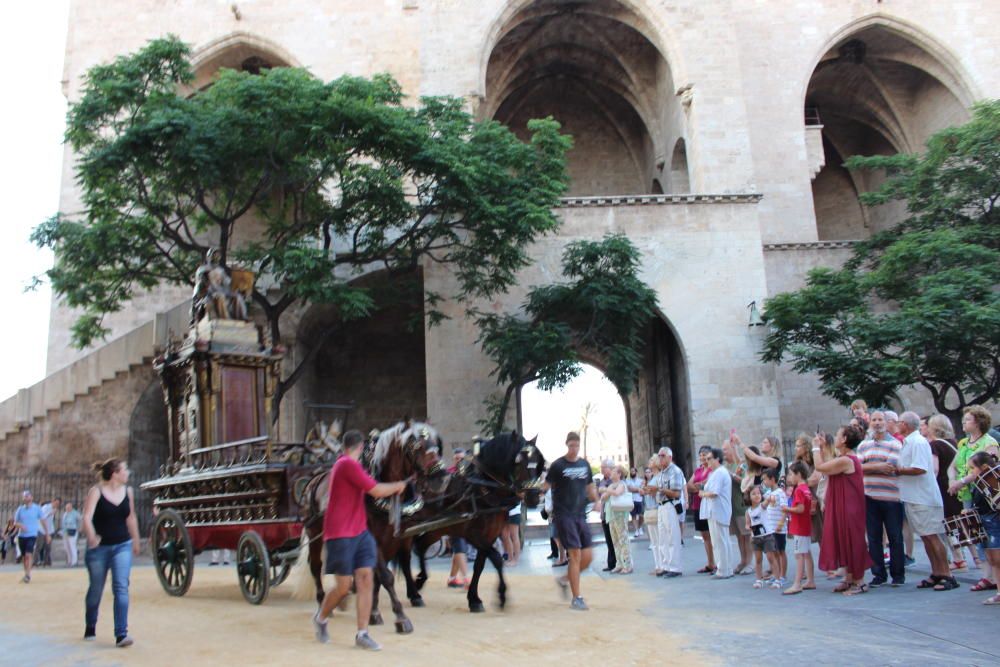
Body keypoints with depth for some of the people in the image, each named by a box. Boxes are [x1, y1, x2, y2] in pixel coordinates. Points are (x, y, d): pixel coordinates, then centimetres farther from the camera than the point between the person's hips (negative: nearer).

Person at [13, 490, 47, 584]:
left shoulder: (37, 508, 0)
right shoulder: (20, 509, 5)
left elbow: (42, 521, 6)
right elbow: (15, 522, 8)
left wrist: (47, 534, 8)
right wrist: (20, 525, -16)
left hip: (32, 535, -3)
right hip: (21, 535, 3)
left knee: (28, 554, -18)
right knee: (23, 556, 10)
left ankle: (28, 575, -17)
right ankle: (26, 573, 24)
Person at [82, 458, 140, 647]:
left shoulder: (128, 491, 1)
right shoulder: (96, 491, -12)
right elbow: (87, 518, -22)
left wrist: (136, 541, 21)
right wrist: (92, 537, -40)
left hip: (122, 546, 2)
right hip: (99, 548, -2)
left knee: (121, 588, -11)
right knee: (96, 589, 14)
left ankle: (121, 634, -12)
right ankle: (90, 628, 38)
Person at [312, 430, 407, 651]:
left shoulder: (345, 465, 15)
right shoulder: (348, 465, -17)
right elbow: (377, 491, -17)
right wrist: (398, 486, -1)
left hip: (359, 532, 9)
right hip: (341, 535, -9)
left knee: (365, 580, 1)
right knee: (344, 586, -1)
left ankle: (362, 634, 4)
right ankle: (320, 618, 27)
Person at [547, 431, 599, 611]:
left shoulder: (585, 464, 11)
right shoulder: (558, 465, -5)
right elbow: (546, 486, -7)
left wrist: (596, 501, 4)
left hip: (581, 515, 6)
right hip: (564, 515, -6)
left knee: (588, 556, 2)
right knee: (575, 554, -9)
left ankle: (565, 579, 27)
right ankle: (576, 599, 0)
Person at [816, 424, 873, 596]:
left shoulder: (845, 460, -21)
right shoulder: (847, 459, 10)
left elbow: (820, 467, -18)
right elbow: (826, 467, 14)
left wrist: (816, 448, -5)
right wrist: (822, 448, 15)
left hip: (849, 509, -10)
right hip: (842, 509, 10)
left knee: (851, 542, -1)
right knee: (845, 542, 15)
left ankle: (859, 582, 8)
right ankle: (849, 579, 24)